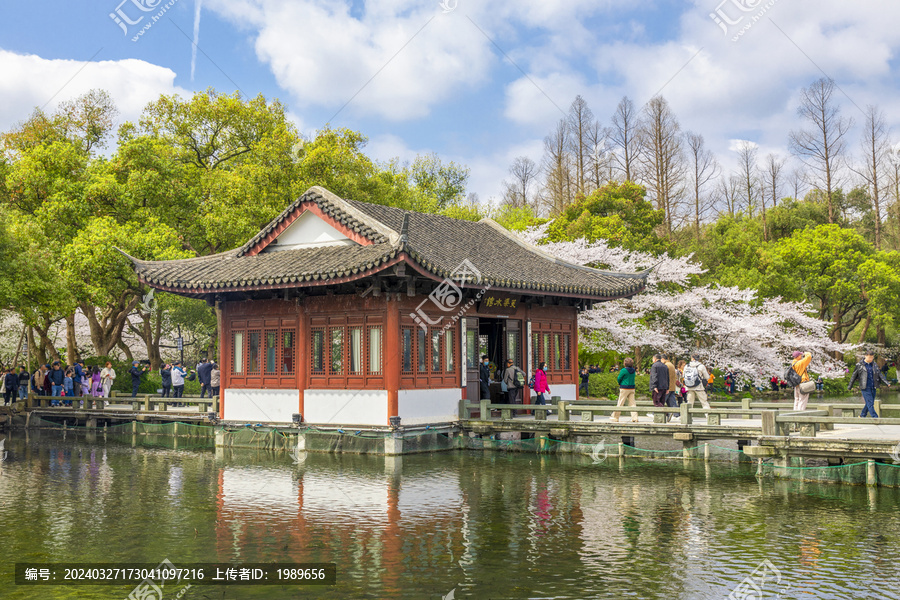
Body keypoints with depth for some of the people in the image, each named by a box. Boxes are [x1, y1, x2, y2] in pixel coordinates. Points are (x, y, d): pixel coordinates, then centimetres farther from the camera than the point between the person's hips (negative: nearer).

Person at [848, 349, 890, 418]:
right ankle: (875, 418, -9)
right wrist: (850, 386, 11)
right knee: (870, 404, -9)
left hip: (873, 388, 5)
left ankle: (862, 416, 26)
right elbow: (854, 376, 5)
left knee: (870, 404, 10)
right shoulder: (859, 365, -3)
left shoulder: (874, 365, 9)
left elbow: (880, 375, 11)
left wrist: (886, 382, -2)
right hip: (865, 388, -5)